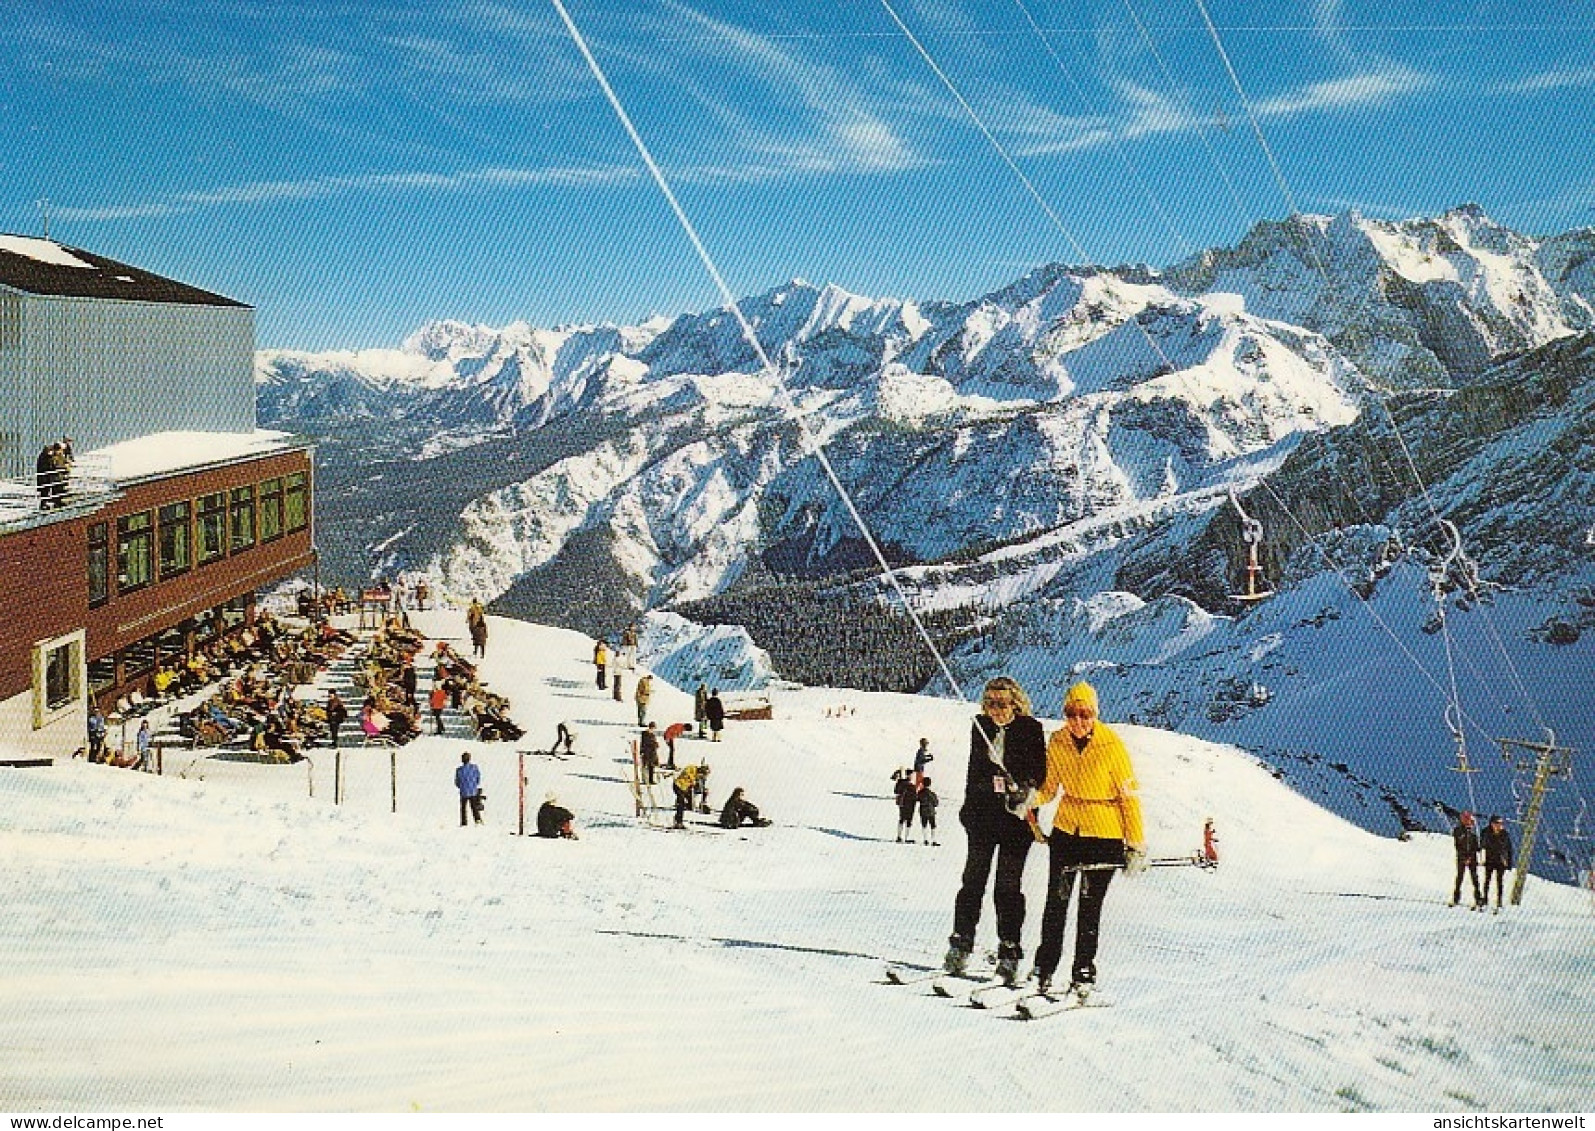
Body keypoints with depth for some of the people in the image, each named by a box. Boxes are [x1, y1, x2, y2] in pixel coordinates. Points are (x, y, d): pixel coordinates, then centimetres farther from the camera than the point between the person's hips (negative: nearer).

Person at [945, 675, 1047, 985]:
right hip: (983, 814, 3)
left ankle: (1009, 953, 4)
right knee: (973, 880, 2)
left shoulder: (1031, 730, -3)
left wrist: (1026, 793, -23)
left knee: (1008, 885, -3)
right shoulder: (981, 727, 8)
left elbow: (1039, 772, -5)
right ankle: (960, 945, 9)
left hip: (1016, 818, -3)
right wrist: (968, 807, 21)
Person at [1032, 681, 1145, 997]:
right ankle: (1044, 969, 14)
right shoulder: (1058, 743, -3)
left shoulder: (1112, 745, -14)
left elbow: (1129, 796, -9)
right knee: (1056, 900, 4)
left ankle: (1084, 974, 12)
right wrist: (1031, 799, -17)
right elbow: (1050, 788, 5)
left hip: (1105, 835, -3)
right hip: (1066, 829, 3)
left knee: (1090, 906, 0)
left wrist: (1137, 845, -9)